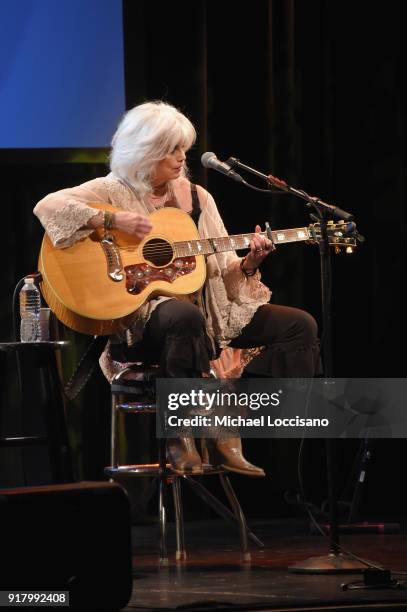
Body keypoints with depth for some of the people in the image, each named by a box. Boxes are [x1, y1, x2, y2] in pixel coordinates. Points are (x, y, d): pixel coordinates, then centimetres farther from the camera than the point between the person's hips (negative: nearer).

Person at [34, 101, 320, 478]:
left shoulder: (196, 197, 15)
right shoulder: (115, 191, -1)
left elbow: (222, 272, 15)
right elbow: (49, 206, -16)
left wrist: (249, 263, -7)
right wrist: (113, 220, -23)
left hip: (207, 312, 7)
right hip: (137, 316, -7)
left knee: (300, 325, -6)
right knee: (186, 317, -43)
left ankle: (227, 435, -10)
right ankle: (179, 438, -25)